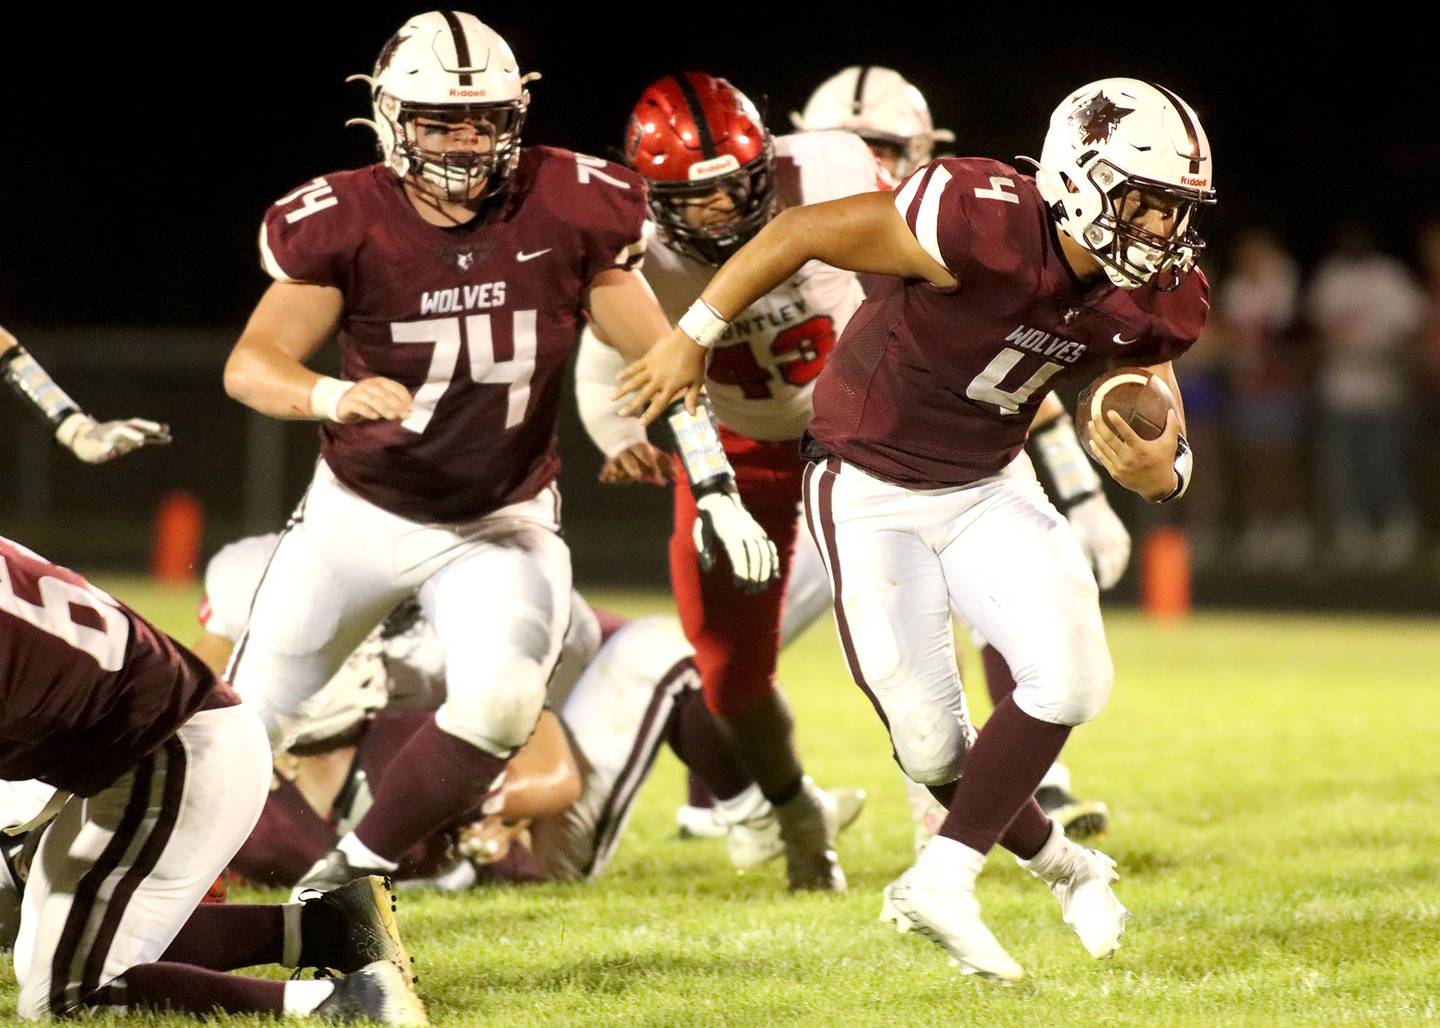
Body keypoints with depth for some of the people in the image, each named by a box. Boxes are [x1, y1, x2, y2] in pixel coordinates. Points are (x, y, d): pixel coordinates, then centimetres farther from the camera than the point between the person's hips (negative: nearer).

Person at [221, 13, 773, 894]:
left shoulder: (565, 213, -15)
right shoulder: (346, 224, -18)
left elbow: (663, 359, -7)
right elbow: (252, 364, -27)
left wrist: (719, 492, -12)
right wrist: (334, 396, -48)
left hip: (502, 523, 1)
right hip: (362, 512, -1)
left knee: (498, 709, -21)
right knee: (251, 720, 2)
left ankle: (355, 875, 0)